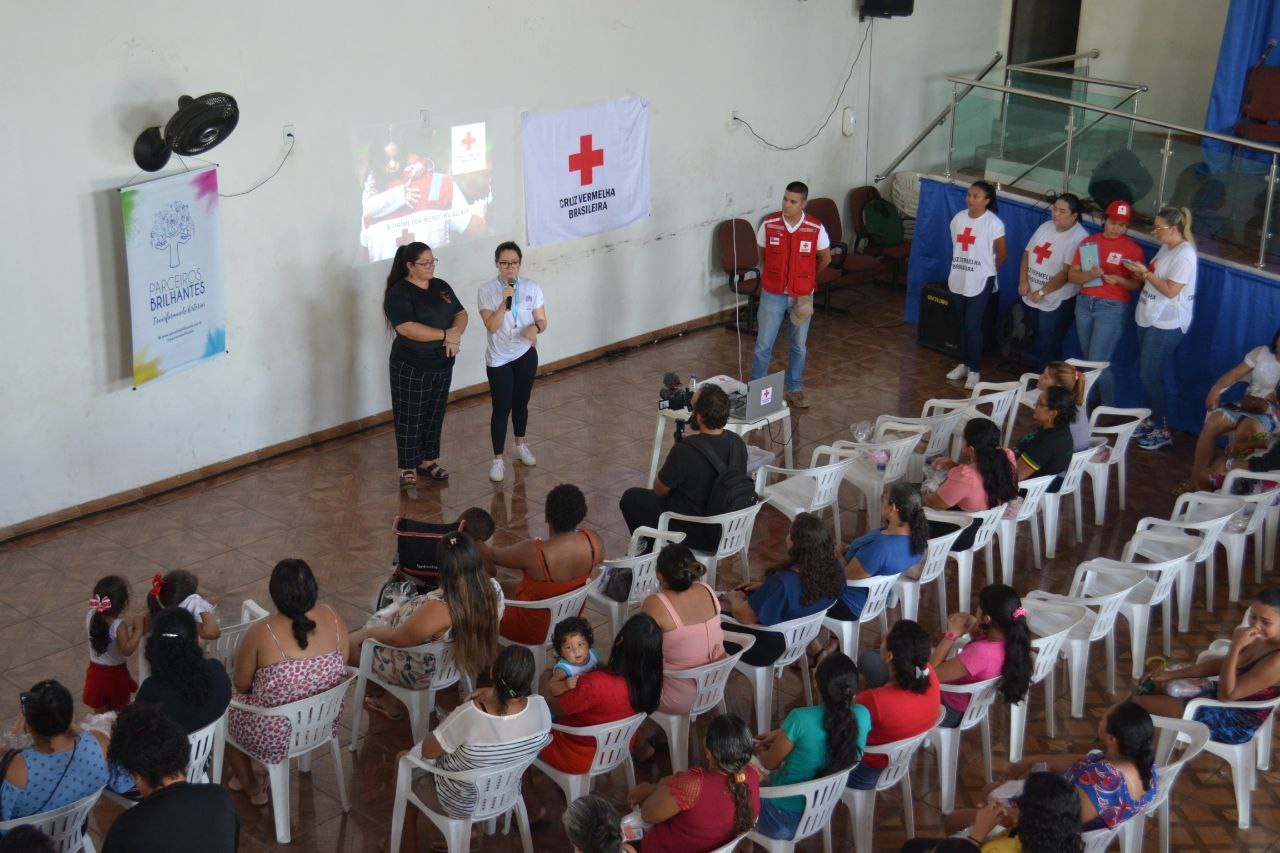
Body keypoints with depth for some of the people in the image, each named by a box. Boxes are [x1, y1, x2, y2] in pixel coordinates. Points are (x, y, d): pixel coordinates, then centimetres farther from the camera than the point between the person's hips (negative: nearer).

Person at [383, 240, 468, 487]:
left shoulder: (441, 286, 7)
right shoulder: (398, 293, -15)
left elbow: (461, 314, 7)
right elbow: (407, 328, -25)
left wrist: (455, 336, -15)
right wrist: (446, 334, -22)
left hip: (442, 364, 7)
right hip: (411, 367, -7)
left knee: (434, 415, 15)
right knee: (410, 418, 1)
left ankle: (428, 461, 28)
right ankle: (408, 468, 9)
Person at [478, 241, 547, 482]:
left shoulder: (532, 287, -7)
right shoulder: (486, 290, -13)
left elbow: (542, 321, -4)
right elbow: (491, 326, -20)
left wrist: (535, 329, -27)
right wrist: (505, 302, -32)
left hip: (525, 355, 3)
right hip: (499, 359, -3)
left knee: (521, 403, 18)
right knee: (501, 409, -2)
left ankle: (521, 446, 40)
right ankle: (498, 460, 8)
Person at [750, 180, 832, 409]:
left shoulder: (816, 229, -12)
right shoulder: (769, 225, -10)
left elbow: (825, 259, 5)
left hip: (801, 296, 0)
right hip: (772, 294, 0)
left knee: (798, 347, 13)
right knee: (763, 345, 3)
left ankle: (794, 389, 28)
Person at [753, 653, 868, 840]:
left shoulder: (801, 719, -31)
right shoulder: (862, 716, -16)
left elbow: (770, 763, -11)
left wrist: (760, 751, 12)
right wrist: (781, 734, 13)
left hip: (783, 820, -5)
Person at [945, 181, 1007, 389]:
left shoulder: (993, 224, -14)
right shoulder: (959, 218, 3)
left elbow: (1001, 254, -3)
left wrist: (988, 271, 10)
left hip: (980, 282, -6)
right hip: (958, 280, 6)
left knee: (972, 326, -5)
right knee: (962, 325, 14)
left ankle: (975, 370, 5)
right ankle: (964, 363, 28)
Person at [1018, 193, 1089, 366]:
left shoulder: (1079, 238, -16)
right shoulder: (1046, 226, 6)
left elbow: (1067, 273, -21)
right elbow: (1027, 254, 9)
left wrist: (1041, 292, -18)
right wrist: (1023, 281, -5)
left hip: (1057, 302, -7)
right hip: (1032, 297, 7)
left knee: (1049, 345, 0)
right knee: (1039, 341, 18)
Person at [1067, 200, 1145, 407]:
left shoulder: (1133, 249, -4)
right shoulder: (1088, 242, 8)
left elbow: (1138, 284, -5)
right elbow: (1071, 275, 5)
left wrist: (1119, 280, -23)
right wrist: (1089, 275, -15)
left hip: (1113, 308, -5)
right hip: (1084, 303, 5)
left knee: (1098, 362, -9)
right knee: (1087, 360, 11)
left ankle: (1108, 408, 5)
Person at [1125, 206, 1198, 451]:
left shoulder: (1184, 255, -18)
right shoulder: (1166, 248, 9)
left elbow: (1170, 290, -22)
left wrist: (1146, 273, -16)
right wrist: (1140, 271, -3)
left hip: (1166, 325, -9)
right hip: (1149, 319, 9)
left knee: (1151, 376, -5)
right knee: (1145, 374, 16)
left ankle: (1162, 431, 5)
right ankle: (1152, 420, 29)